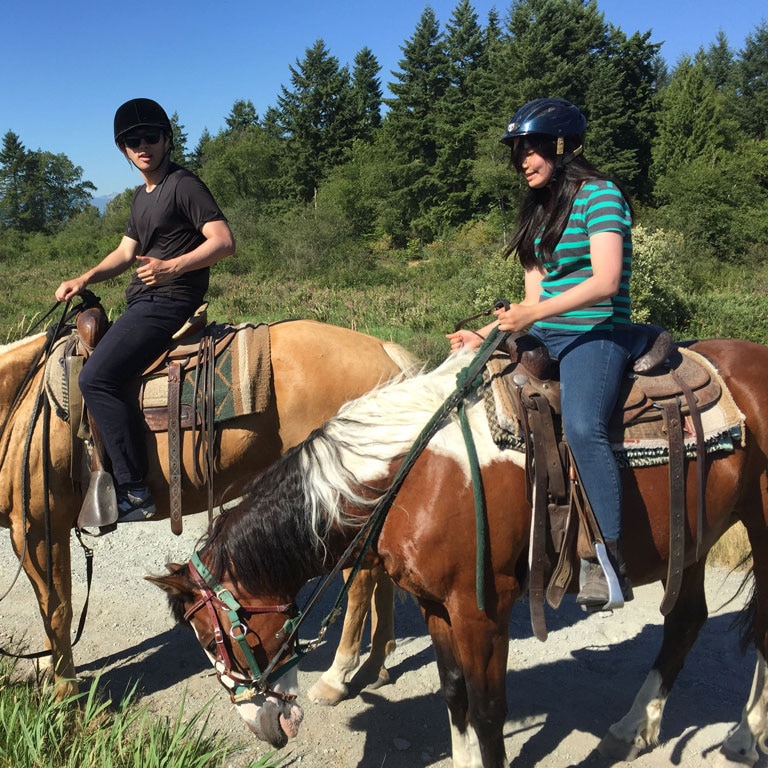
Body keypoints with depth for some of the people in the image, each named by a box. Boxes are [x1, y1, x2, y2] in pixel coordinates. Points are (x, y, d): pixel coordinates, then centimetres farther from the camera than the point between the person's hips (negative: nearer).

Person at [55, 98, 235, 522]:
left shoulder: (184, 185, -7)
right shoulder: (141, 196, 21)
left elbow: (224, 241, -17)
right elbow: (126, 253, 24)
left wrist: (171, 267, -30)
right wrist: (85, 278, 7)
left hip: (168, 303, -11)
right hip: (142, 303, 11)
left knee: (96, 377, -24)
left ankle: (132, 490, -21)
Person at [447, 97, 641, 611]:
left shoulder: (600, 194, -6)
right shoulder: (541, 209, 18)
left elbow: (605, 282, -18)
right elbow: (535, 296, 15)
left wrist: (534, 314, -24)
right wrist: (484, 335, 3)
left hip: (597, 333, -9)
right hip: (544, 336, 9)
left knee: (582, 425, -33)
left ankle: (608, 560, -26)